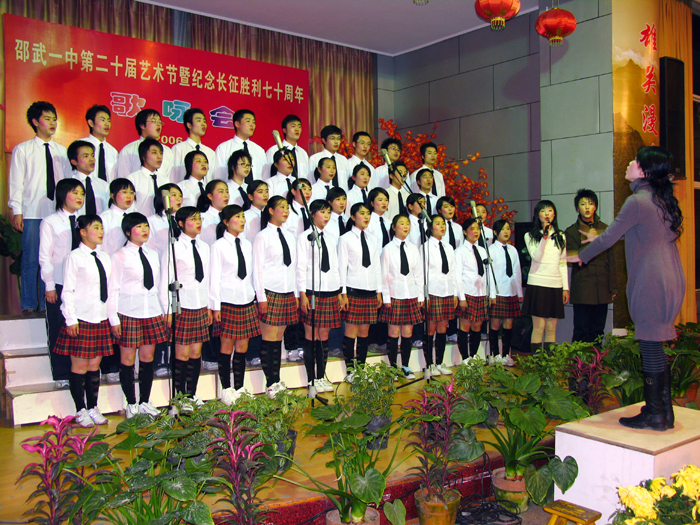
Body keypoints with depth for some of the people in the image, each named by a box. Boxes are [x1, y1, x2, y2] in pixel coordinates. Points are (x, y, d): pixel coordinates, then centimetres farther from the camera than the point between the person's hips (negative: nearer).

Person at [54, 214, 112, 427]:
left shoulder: (104, 258, 12)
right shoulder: (74, 257, -6)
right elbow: (67, 291, -8)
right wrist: (71, 319, -12)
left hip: (100, 319, 6)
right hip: (81, 319, -5)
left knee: (94, 365, 10)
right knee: (80, 366, 1)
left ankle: (93, 408, 19)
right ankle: (81, 411, 12)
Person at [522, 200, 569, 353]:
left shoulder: (560, 236, 14)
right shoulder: (530, 236, 4)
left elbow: (563, 264, 14)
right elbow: (536, 257, -11)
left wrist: (566, 288, 9)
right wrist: (545, 237, -20)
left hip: (555, 285, 3)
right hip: (537, 283, -3)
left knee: (551, 329, 3)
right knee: (538, 326, -7)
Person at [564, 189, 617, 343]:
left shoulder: (604, 229, 12)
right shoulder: (571, 231, 4)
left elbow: (611, 259, 12)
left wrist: (613, 287, 8)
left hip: (602, 289, 3)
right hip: (582, 289, -3)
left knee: (598, 331, 7)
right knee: (581, 332, -4)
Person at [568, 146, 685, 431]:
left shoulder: (638, 201, -14)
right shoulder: (662, 200, 14)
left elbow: (610, 237, -8)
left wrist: (581, 256, 9)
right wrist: (600, 237, 39)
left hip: (651, 284, -9)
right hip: (670, 281, 9)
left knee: (651, 349, -2)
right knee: (656, 349, 14)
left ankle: (654, 415, 6)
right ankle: (665, 411, 21)